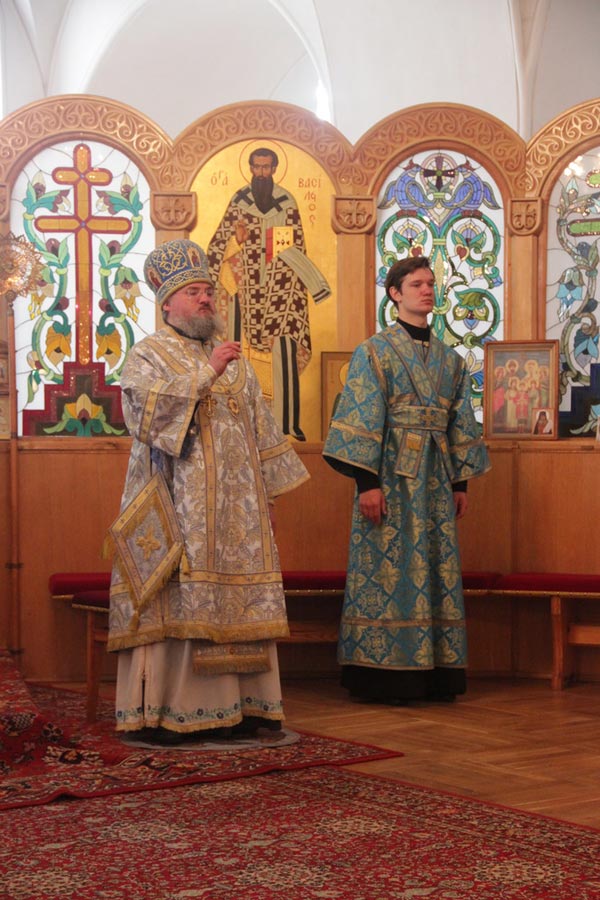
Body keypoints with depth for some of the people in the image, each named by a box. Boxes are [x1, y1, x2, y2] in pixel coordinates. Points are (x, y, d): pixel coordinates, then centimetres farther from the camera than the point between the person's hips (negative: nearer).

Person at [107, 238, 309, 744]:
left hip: (235, 506, 5)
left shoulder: (235, 360, 20)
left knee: (235, 603, 2)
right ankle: (157, 711, -6)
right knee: (172, 602, -10)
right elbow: (148, 407, -16)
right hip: (175, 505, -5)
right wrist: (206, 372, -19)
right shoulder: (148, 355, 3)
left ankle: (235, 704, 7)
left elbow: (261, 429, 20)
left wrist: (269, 492, 14)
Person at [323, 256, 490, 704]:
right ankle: (384, 676, -1)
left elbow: (460, 424, 17)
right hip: (392, 471, -5)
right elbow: (362, 420, -9)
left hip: (435, 476, 6)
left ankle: (436, 674, 11)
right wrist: (367, 481, -16)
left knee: (438, 568, 5)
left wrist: (461, 481, 11)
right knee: (388, 567, -6)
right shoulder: (374, 351, -1)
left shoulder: (449, 359, 15)